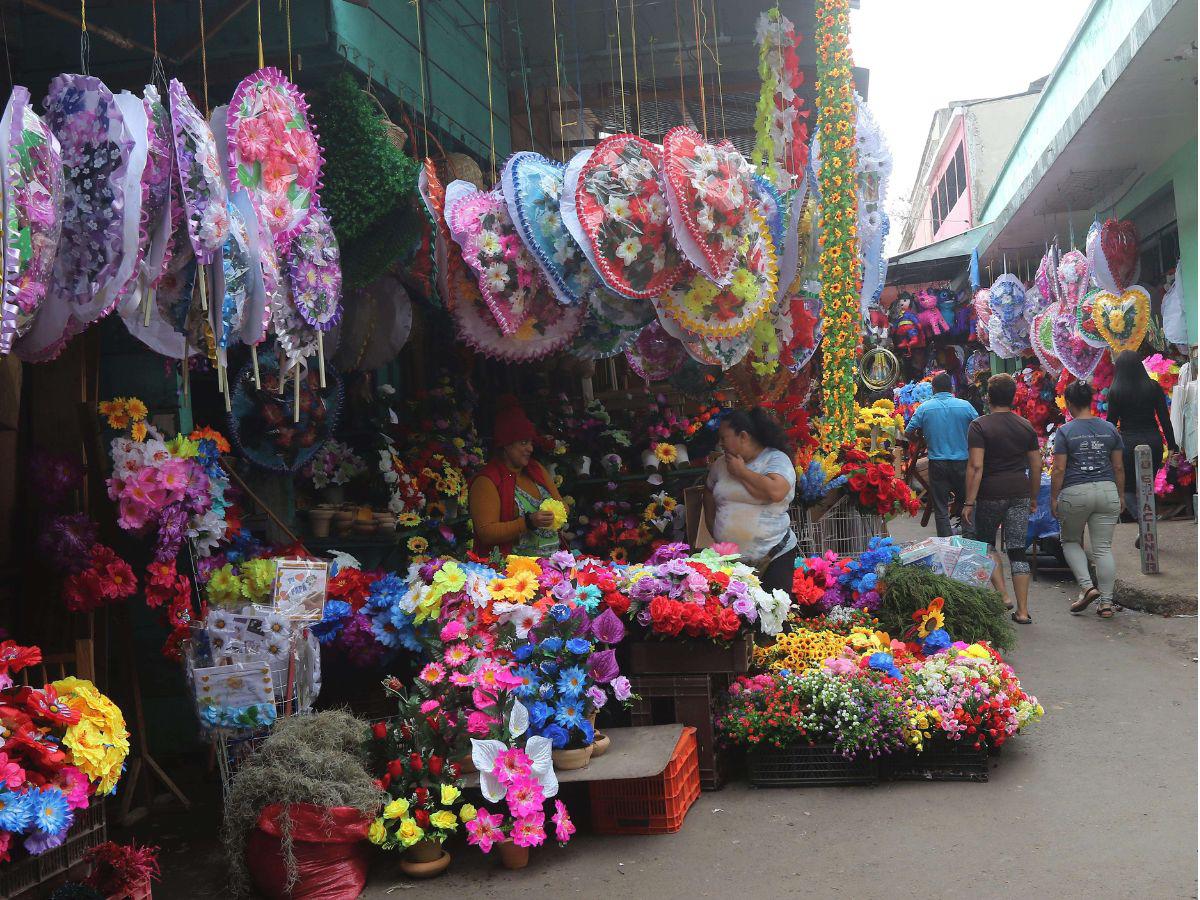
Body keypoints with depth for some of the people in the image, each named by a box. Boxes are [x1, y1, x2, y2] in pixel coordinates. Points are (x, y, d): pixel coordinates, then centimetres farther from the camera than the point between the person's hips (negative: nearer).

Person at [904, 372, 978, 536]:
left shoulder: (924, 408, -3)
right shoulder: (965, 406, -3)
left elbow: (909, 433, 1)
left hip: (937, 463, -1)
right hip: (962, 461, 1)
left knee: (941, 508, 5)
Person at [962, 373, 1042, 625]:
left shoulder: (979, 426, -7)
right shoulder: (1026, 427, 7)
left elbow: (976, 466, -15)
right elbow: (1036, 466, 9)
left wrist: (969, 502, -14)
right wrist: (1033, 498, 20)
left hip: (991, 493, -3)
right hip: (1020, 493, 4)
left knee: (985, 541, 17)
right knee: (1017, 550, 7)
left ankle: (1002, 594, 2)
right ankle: (1023, 610, 6)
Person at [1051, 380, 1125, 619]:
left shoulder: (1065, 431, -5)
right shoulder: (1109, 429, 6)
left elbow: (1059, 469, -8)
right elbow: (1119, 468, 8)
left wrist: (1054, 498, 1)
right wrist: (1120, 496, 17)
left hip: (1075, 492, -3)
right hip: (1107, 491, 3)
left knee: (1071, 541, 17)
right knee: (1103, 548, 6)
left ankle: (1087, 586, -1)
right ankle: (1106, 602, 5)